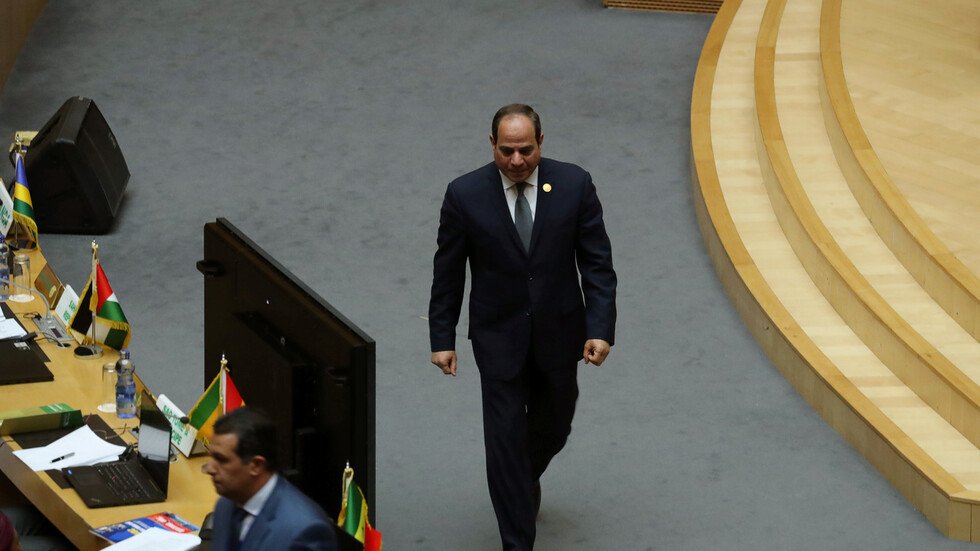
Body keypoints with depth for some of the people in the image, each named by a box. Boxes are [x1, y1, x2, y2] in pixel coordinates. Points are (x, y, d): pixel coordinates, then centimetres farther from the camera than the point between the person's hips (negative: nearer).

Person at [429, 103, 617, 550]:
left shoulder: (574, 185, -10)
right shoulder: (466, 194, -12)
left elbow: (597, 263, -6)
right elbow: (447, 272, -2)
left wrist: (600, 329, -13)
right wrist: (442, 338, -1)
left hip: (558, 333, 2)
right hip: (499, 337, -2)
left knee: (552, 427, 19)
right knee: (505, 438, -4)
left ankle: (526, 478, 52)